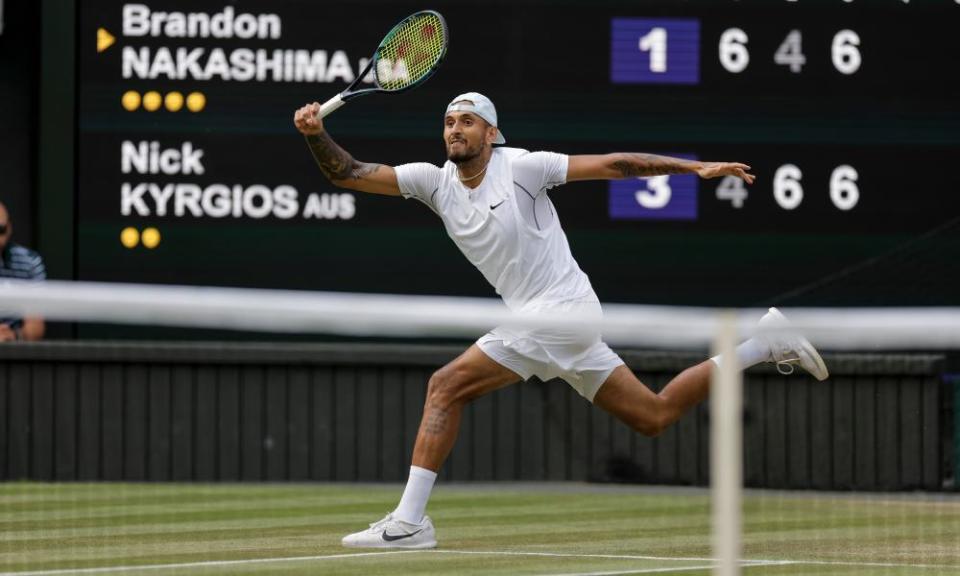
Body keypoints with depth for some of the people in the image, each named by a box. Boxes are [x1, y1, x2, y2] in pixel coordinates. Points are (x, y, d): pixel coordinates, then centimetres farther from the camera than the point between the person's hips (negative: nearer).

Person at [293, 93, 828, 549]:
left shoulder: (521, 167, -11)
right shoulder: (434, 180, 7)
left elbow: (613, 164, -9)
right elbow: (350, 172, 2)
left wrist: (697, 167, -12)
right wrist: (316, 134, -17)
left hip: (558, 311, -8)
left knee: (446, 386, -14)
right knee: (656, 416, 13)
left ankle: (410, 520, -12)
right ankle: (767, 341, 22)